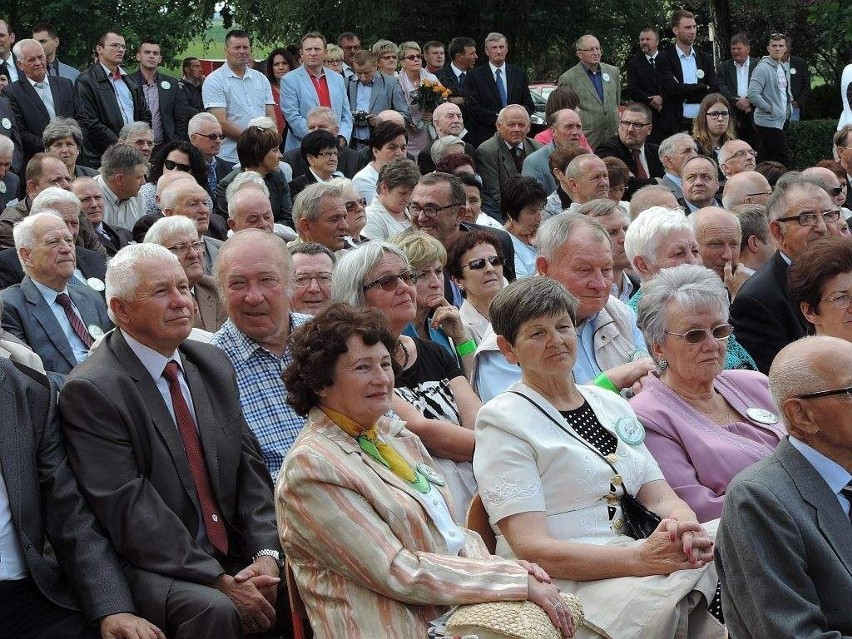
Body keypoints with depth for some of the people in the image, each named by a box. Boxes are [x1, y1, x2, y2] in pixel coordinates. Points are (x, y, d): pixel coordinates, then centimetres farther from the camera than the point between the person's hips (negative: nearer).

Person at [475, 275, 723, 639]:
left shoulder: (611, 405, 19)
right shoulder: (503, 420, -3)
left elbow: (661, 497, 12)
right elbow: (531, 548, -13)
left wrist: (685, 526, -14)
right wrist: (641, 557, -25)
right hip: (559, 582, -7)